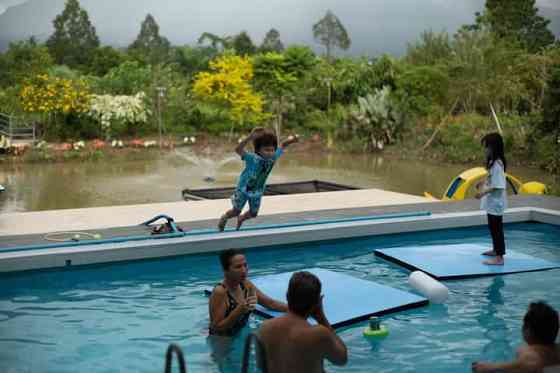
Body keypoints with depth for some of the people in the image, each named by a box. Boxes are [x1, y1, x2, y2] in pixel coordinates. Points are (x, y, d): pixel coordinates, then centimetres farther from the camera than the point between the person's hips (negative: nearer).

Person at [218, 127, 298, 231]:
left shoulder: (273, 157, -16)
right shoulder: (252, 158, -32)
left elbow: (282, 145, -1)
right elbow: (238, 150, -47)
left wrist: (290, 139, -23)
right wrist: (250, 137, -58)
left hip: (257, 191, 5)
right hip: (243, 189, -5)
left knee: (253, 214, 16)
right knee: (236, 211, 7)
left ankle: (241, 219, 48)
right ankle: (225, 217, 40)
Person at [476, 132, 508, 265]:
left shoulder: (497, 164, -23)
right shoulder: (493, 161, 7)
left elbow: (498, 186, -26)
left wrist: (484, 192, -24)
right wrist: (483, 182, 16)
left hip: (496, 202, -10)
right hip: (492, 202, 10)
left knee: (496, 228, -5)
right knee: (493, 227, 22)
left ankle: (499, 257, -2)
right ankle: (496, 250, 37)